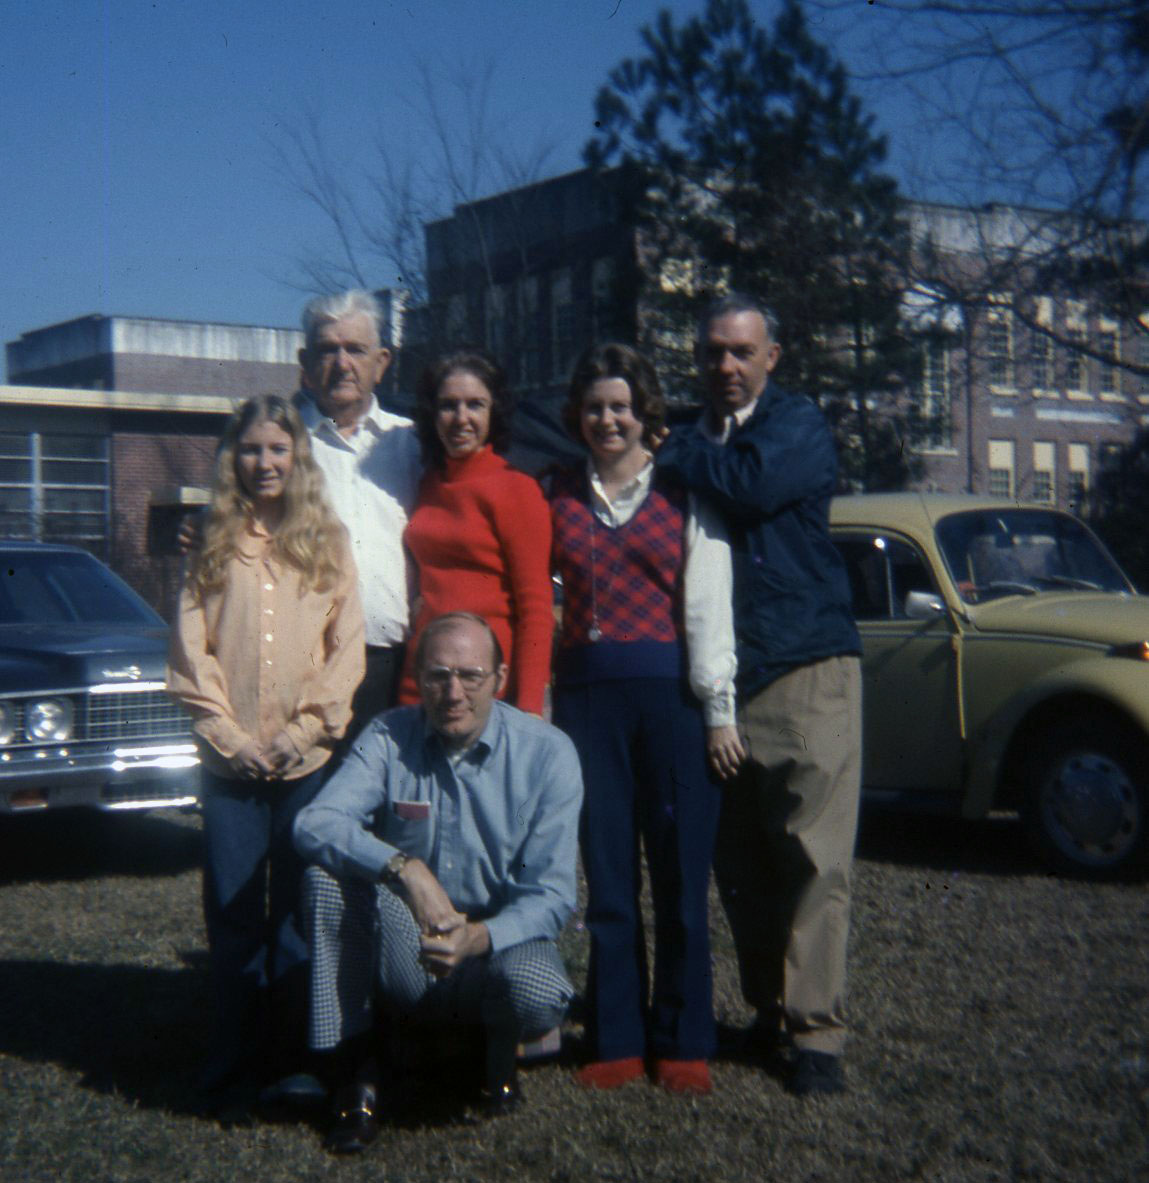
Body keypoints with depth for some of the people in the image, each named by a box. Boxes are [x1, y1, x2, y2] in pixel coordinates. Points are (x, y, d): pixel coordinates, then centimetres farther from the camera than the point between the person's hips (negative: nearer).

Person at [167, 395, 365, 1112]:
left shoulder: (328, 542, 7)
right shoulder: (214, 547, 8)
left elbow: (346, 649, 2)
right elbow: (190, 651, 4)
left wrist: (302, 729, -8)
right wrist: (229, 734, -7)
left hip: (309, 758, -1)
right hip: (230, 759, 1)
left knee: (300, 910, 4)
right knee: (234, 912, 4)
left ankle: (297, 1056, 14)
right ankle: (238, 1059, 14)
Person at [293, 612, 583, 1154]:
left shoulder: (547, 753, -10)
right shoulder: (389, 738, -7)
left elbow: (551, 894, -13)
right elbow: (314, 824, -23)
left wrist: (479, 938, -33)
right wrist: (405, 870, -39)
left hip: (498, 946, -1)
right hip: (406, 959, 1)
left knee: (537, 994, -35)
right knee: (328, 868, -24)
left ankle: (501, 1049, 6)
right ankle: (351, 1073, -15)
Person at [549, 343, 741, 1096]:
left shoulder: (684, 495, 5)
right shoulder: (561, 499, 13)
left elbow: (709, 604, 1)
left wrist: (718, 709, -5)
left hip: (670, 692, -2)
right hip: (586, 695, 2)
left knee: (681, 874, 1)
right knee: (607, 876, 6)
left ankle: (684, 1043, 12)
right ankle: (618, 1041, 15)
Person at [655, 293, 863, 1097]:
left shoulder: (799, 425, 1)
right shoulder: (694, 442, 18)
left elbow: (753, 486, -20)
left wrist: (671, 452, -8)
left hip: (804, 671, -5)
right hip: (718, 677, 5)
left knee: (813, 859, -7)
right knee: (739, 865, 8)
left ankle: (813, 1031, -2)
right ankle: (771, 1010, 20)